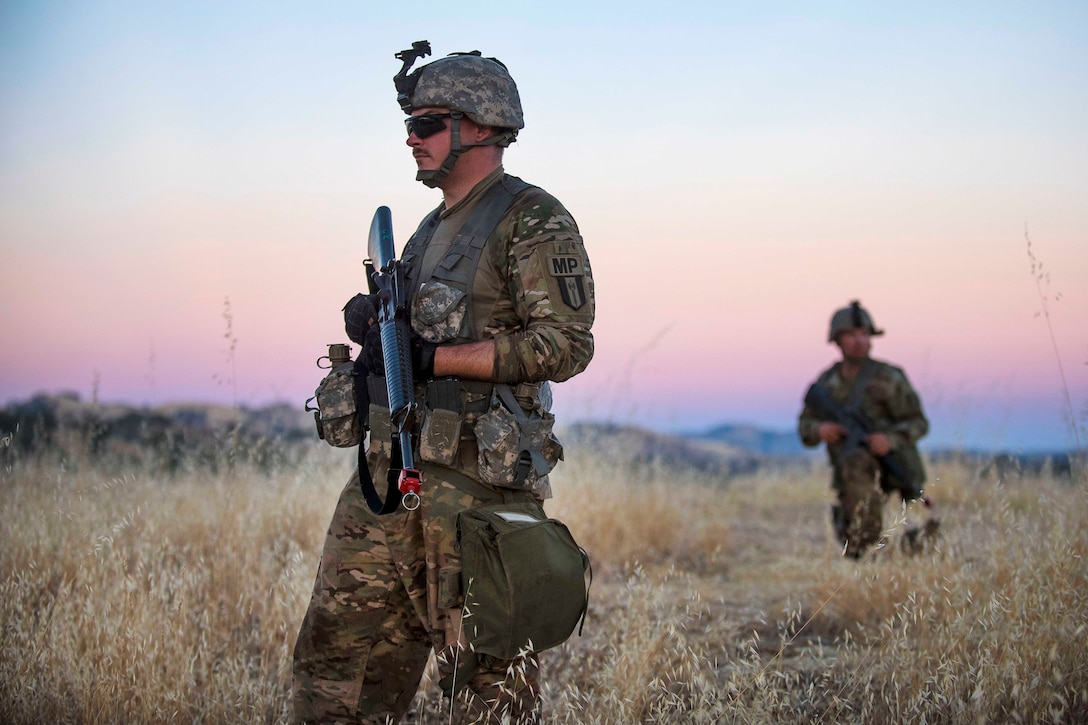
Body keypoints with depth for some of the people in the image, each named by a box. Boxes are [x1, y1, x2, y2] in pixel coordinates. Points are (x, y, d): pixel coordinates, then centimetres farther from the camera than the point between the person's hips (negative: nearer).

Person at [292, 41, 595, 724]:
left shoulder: (534, 220, -6)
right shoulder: (433, 228, 21)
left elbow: (565, 343, -16)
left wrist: (432, 356, -19)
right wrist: (373, 323, 5)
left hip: (473, 482, -8)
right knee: (337, 662, 8)